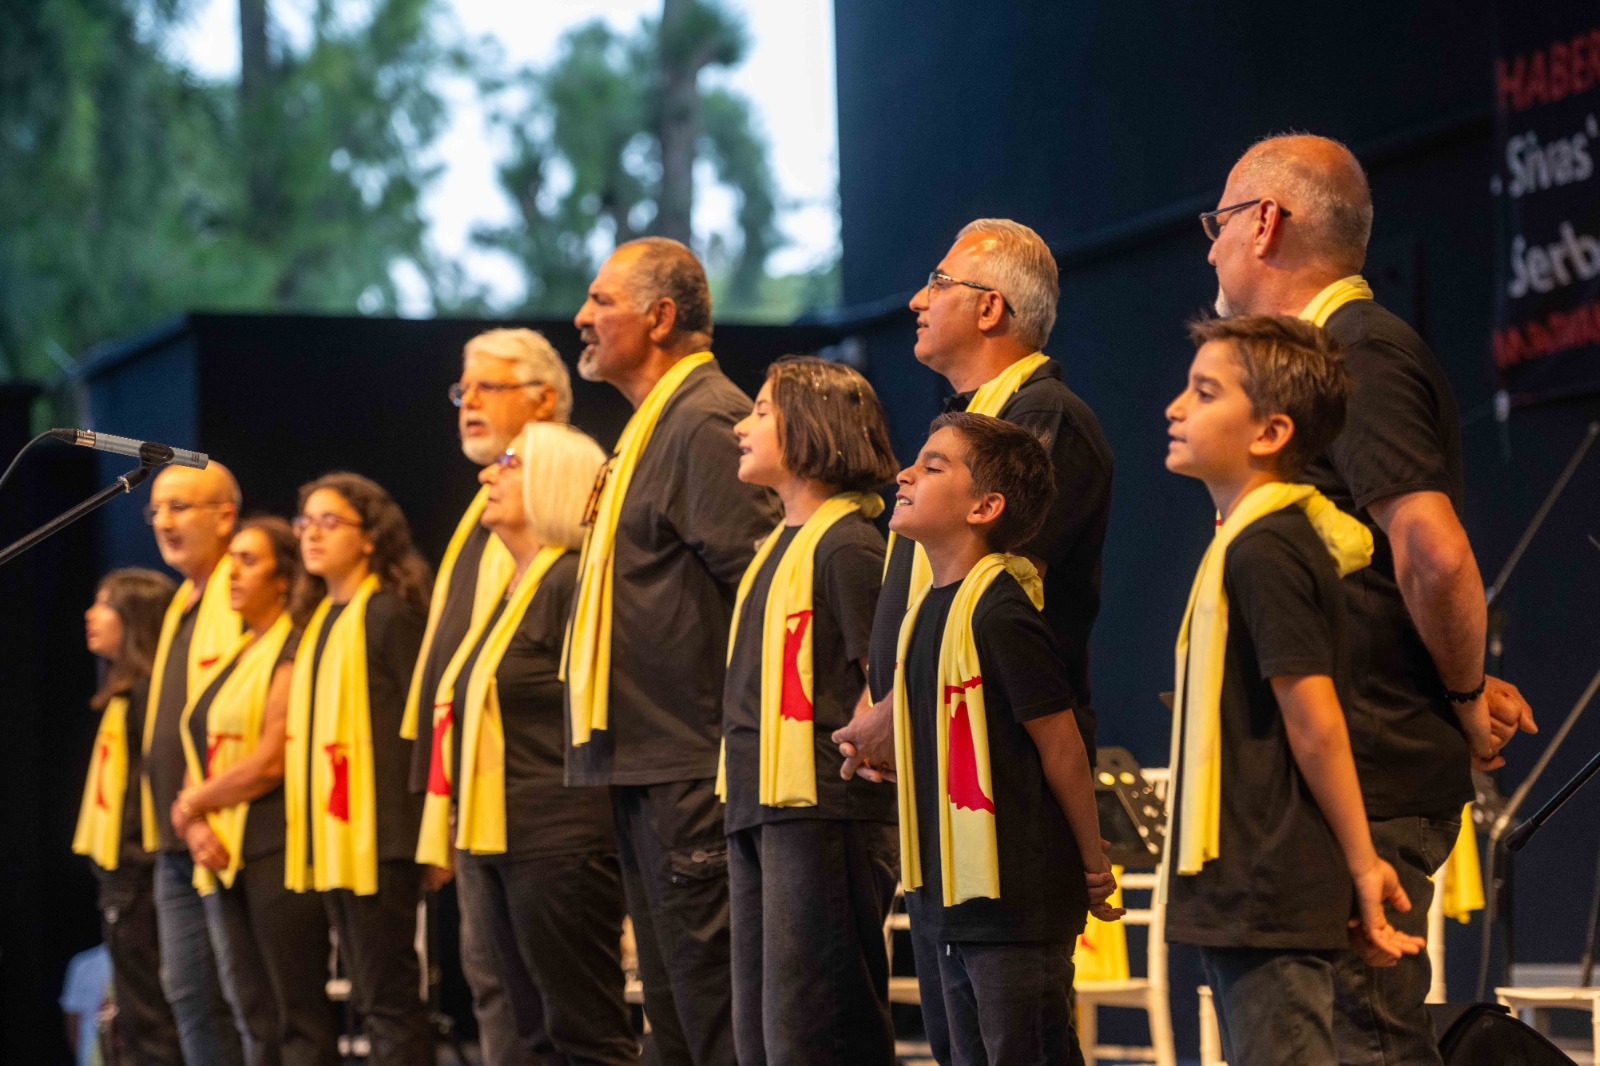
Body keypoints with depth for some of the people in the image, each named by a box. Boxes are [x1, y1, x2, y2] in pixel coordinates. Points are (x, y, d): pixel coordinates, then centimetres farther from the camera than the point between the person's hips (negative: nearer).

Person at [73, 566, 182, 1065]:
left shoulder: (149, 688, -13)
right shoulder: (123, 689, 17)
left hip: (140, 874, -10)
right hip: (122, 874, 10)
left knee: (149, 1023, -7)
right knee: (137, 1024, 12)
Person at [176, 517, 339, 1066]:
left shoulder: (292, 653, -6)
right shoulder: (233, 656, 20)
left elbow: (269, 763, -13)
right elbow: (199, 755, 17)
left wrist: (191, 805, -1)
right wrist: (197, 827, -3)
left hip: (278, 851, -8)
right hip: (223, 856, 8)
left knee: (298, 1019, -9)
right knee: (253, 1020, 6)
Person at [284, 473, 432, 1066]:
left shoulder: (390, 613, -8)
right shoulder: (320, 617, 17)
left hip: (378, 833, -9)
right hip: (330, 834, 9)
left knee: (388, 997, -9)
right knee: (368, 996, 9)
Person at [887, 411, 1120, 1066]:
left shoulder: (1001, 614, -18)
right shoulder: (926, 607, 9)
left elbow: (1061, 745, -14)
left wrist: (1093, 867, -8)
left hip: (1018, 899, -9)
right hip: (943, 891, 9)